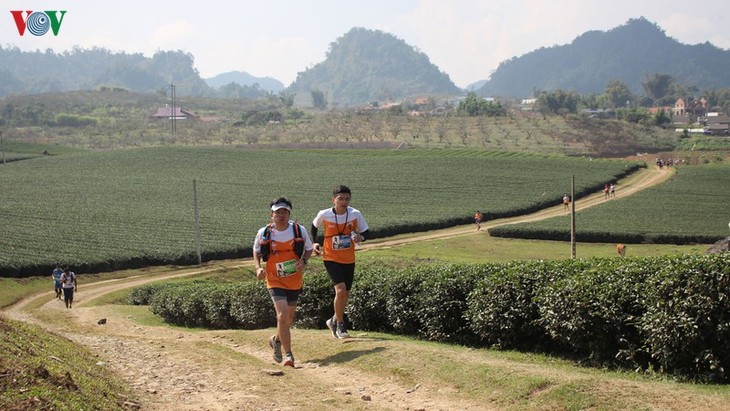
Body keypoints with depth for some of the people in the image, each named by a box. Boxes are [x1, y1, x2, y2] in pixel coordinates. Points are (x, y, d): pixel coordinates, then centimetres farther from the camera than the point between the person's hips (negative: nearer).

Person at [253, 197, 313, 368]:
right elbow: (256, 251, 9)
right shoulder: (263, 233, -9)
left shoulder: (299, 230, -9)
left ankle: (277, 340, 47)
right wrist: (258, 267, -7)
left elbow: (308, 249, 7)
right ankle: (288, 355, -10)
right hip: (275, 281, -2)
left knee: (289, 318, 17)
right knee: (282, 316, -18)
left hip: (295, 281, 3)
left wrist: (303, 261, -12)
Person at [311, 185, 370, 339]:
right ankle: (340, 325, -2)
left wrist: (360, 237, -24)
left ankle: (334, 321, 37)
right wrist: (314, 243, -1)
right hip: (331, 259, -3)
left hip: (349, 260, 3)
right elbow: (314, 226, 9)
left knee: (345, 294, 12)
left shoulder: (355, 214, -11)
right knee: (340, 290, -19)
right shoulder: (324, 215, -13)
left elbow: (366, 233, -2)